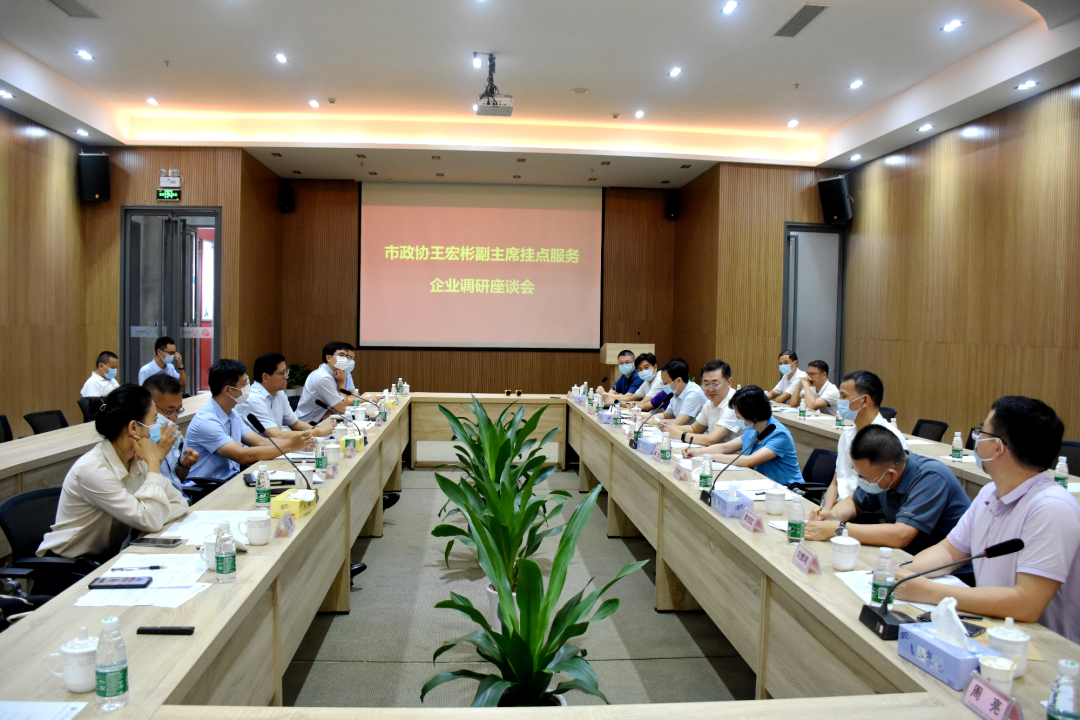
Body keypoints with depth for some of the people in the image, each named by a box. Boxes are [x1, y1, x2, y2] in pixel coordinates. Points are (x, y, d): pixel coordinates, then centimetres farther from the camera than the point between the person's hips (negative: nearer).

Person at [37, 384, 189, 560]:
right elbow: (150, 521, -28)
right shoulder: (92, 469, -23)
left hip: (110, 556, 7)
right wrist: (153, 463, -22)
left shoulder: (136, 460, -2)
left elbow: (180, 503, -2)